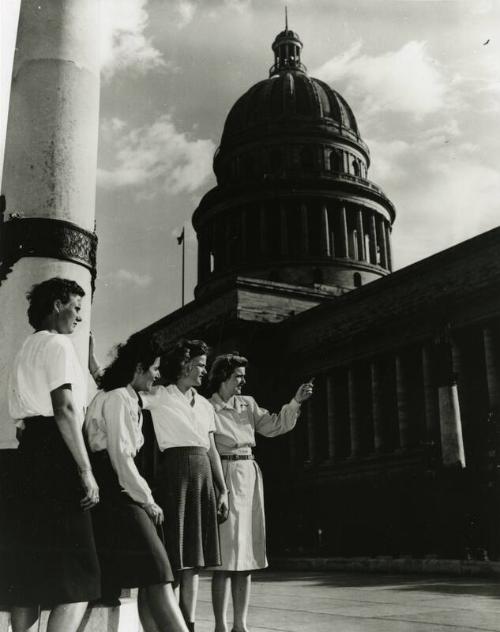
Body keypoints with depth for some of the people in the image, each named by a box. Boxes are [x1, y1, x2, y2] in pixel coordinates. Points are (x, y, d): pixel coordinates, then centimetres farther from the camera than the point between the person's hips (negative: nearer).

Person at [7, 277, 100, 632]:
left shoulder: (28, 349, 24)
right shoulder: (58, 344, -5)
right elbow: (64, 409, -17)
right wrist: (86, 470, -20)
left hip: (30, 448, 10)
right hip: (56, 451, -10)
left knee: (34, 563, 13)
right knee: (77, 572, -10)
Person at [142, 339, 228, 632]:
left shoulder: (206, 405, 17)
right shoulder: (160, 396, 1)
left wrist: (223, 489, 13)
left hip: (203, 473, 6)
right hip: (175, 468, -6)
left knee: (194, 555, 6)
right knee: (173, 556, -6)